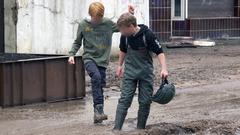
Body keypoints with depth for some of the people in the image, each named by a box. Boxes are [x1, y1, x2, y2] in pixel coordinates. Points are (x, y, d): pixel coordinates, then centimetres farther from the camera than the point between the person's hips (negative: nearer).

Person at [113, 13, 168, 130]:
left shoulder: (147, 34, -18)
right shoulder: (125, 36, -6)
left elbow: (159, 52, -16)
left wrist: (164, 68, -27)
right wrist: (120, 65, 22)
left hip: (146, 72, -2)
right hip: (130, 72, 2)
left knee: (145, 102, 2)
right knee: (124, 100, -8)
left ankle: (140, 128, 14)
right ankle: (116, 128, -11)